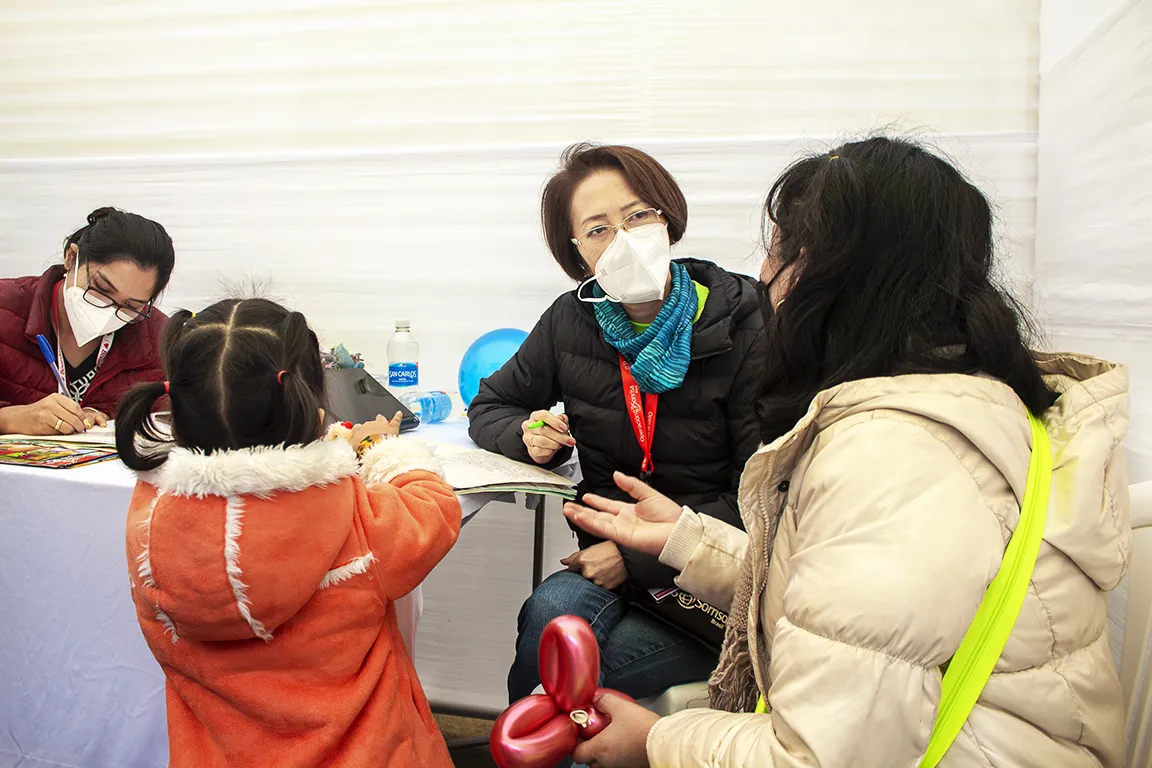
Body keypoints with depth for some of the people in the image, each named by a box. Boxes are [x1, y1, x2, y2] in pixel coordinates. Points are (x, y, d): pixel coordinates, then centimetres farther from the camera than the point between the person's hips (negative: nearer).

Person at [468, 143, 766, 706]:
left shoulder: (745, 330, -10)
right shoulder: (571, 323, 2)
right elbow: (489, 409, 16)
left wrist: (639, 554, -20)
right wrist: (528, 436, -8)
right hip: (610, 559, 3)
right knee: (553, 611, -29)